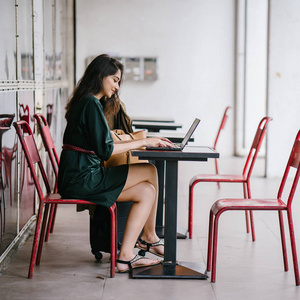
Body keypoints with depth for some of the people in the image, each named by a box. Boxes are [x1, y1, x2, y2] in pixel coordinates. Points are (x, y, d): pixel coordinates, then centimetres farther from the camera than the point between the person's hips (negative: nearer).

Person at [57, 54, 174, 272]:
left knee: (147, 191, 1)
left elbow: (100, 144, 19)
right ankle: (149, 237, 6)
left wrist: (140, 142, 10)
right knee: (150, 172, -8)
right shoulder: (91, 104, -13)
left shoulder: (89, 103, 19)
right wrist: (142, 142, -9)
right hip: (81, 179, -10)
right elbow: (105, 150, -17)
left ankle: (126, 256, 0)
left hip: (78, 177, 10)